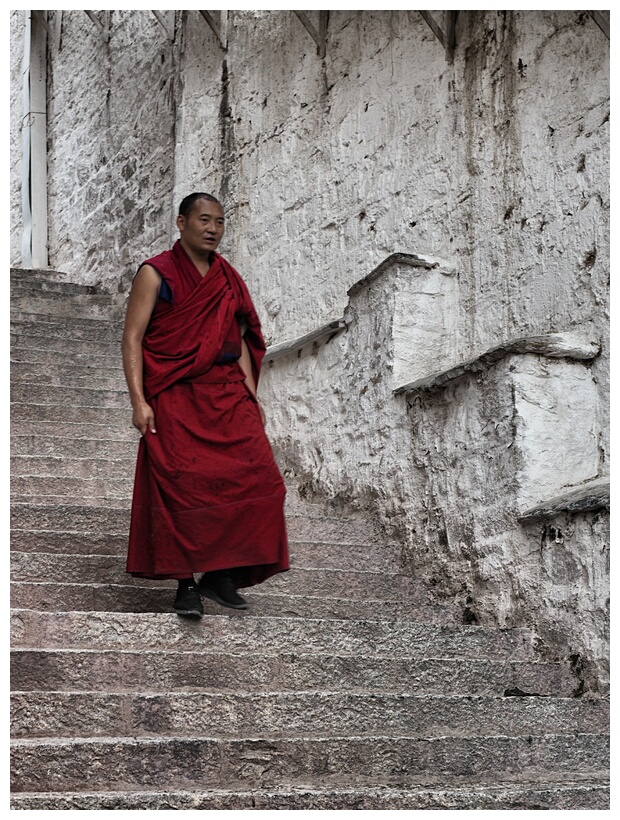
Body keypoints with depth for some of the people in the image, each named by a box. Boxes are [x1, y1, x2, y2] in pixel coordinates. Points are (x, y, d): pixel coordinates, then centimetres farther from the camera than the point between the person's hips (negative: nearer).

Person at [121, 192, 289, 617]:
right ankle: (186, 584, -2)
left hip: (227, 394, 4)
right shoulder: (156, 274, 2)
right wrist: (139, 401, -13)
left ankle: (222, 573, -4)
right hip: (175, 396, -4)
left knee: (254, 476, -12)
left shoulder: (229, 280, 18)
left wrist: (251, 396, 10)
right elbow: (132, 339, -3)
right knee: (183, 487, -10)